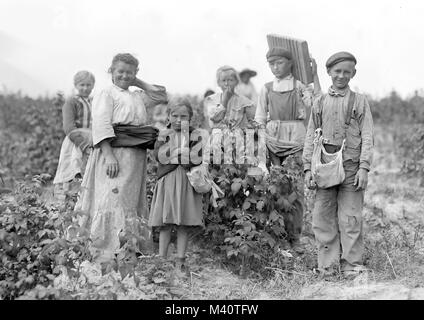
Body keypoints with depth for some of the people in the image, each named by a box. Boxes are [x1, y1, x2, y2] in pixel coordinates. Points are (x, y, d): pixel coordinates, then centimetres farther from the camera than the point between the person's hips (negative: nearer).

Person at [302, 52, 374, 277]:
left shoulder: (359, 101, 5)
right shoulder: (319, 102, 11)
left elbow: (367, 137, 1)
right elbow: (310, 137, 12)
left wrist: (364, 167, -8)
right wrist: (308, 167, 4)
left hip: (350, 166, -2)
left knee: (350, 219, -1)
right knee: (323, 217, 3)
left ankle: (351, 267, 9)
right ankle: (327, 265, 13)